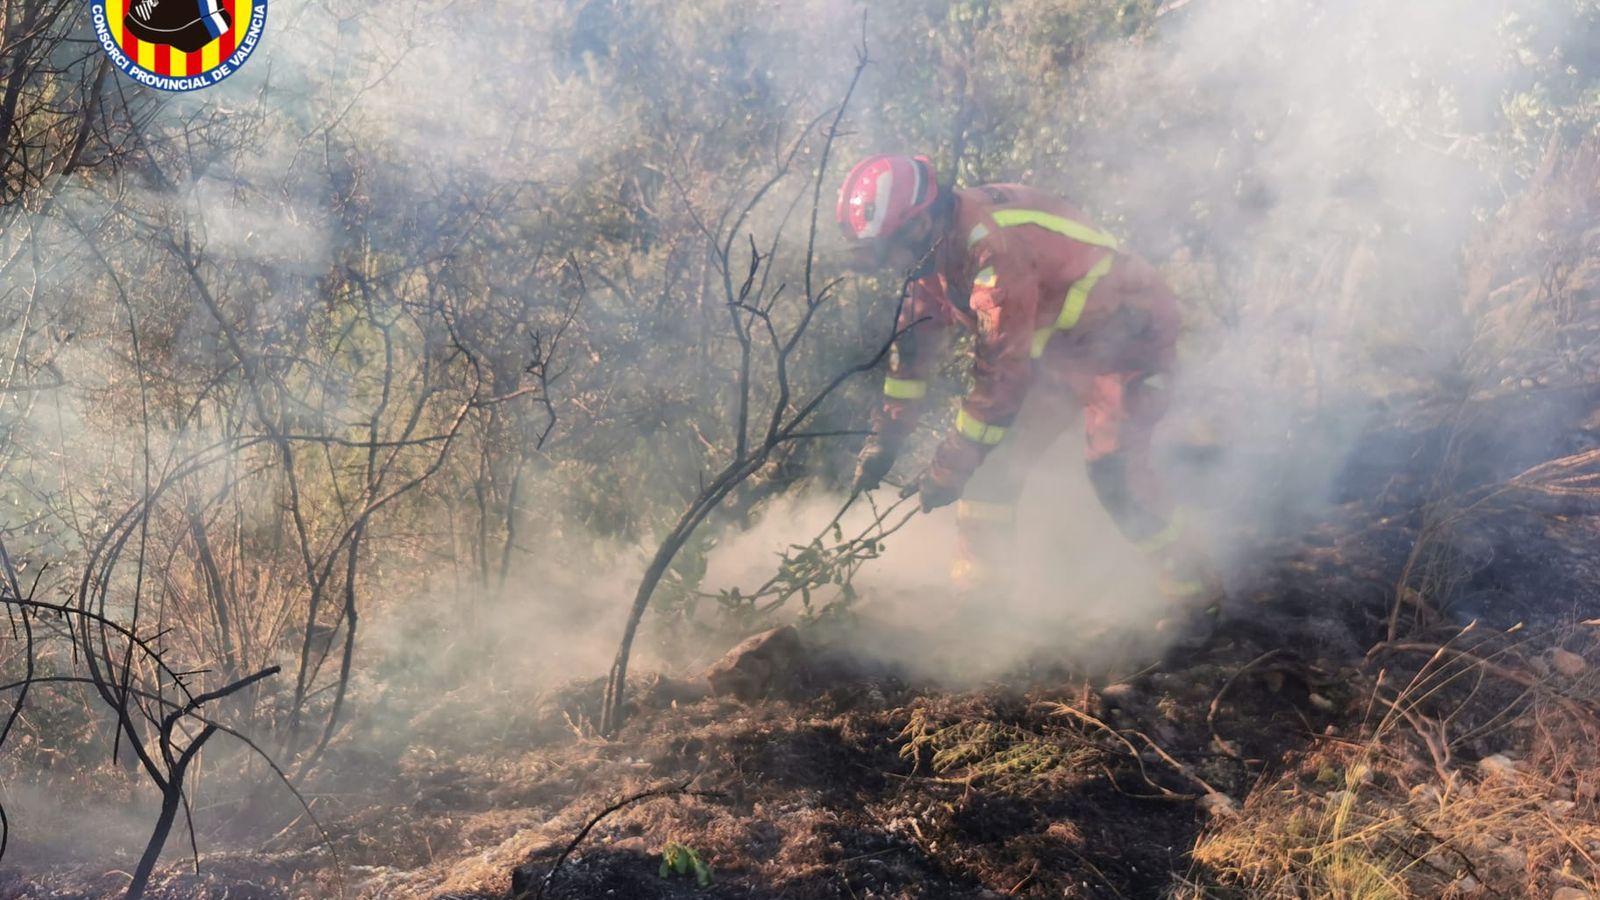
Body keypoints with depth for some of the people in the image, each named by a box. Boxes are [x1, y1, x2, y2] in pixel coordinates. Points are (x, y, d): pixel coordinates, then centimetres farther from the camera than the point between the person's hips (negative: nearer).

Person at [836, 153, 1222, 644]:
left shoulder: (995, 248, -34)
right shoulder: (937, 246, -4)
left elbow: (1001, 372, -32)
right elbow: (914, 342, 5)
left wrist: (950, 468, -25)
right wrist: (883, 440, 4)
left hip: (1128, 331, -9)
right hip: (1061, 344, 9)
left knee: (1114, 470, -19)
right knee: (996, 455, 1)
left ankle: (1197, 597, -2)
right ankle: (973, 581, 11)